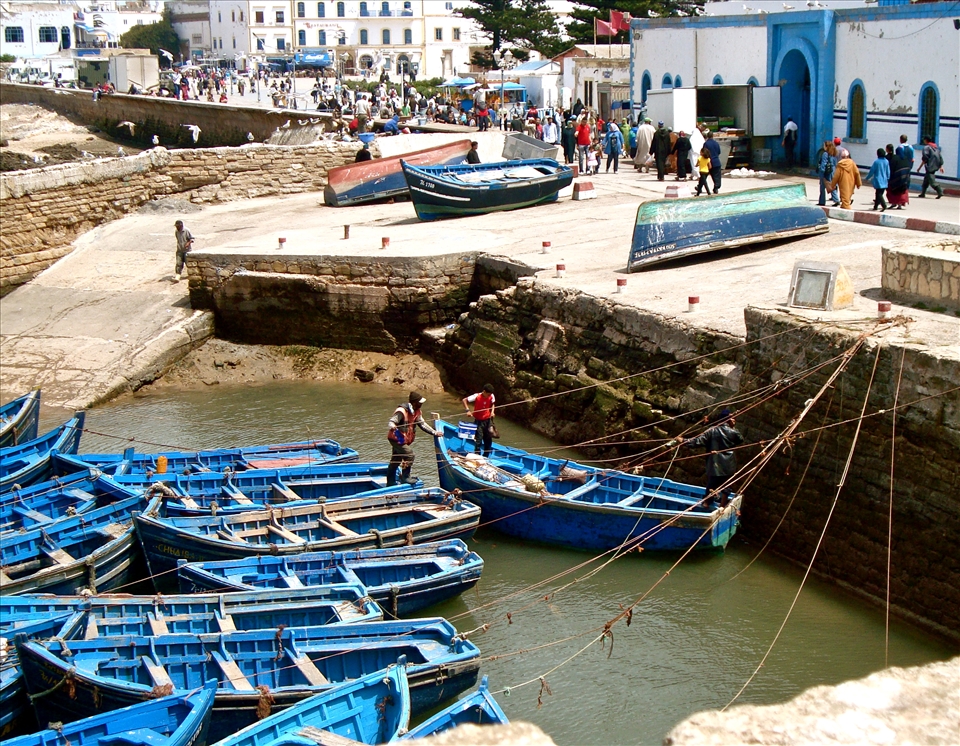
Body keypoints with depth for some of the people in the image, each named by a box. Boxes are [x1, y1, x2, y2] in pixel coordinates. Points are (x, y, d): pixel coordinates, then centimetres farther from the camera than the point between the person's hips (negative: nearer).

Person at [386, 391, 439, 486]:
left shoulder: (416, 411, 5)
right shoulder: (402, 411, -23)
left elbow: (422, 424, 9)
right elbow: (392, 421, -28)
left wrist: (434, 433, 3)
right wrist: (392, 426, -53)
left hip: (406, 439, 9)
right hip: (397, 438, -9)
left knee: (395, 461, 16)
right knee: (409, 455, -16)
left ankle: (390, 483, 24)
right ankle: (405, 477, -3)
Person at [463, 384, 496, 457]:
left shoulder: (491, 396, -7)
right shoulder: (477, 397, -19)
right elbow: (464, 400, -13)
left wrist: (492, 411, -7)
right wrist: (468, 410, -24)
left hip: (488, 420, 5)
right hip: (479, 421, -4)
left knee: (488, 439, 10)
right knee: (478, 439, -7)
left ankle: (485, 457, 26)